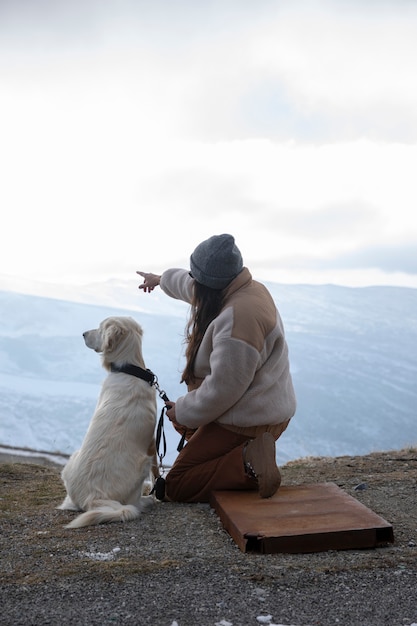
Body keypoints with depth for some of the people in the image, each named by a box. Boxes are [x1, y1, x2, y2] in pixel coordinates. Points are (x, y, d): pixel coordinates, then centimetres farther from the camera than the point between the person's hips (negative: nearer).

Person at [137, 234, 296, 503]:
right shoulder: (247, 288, 1)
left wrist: (183, 412, -11)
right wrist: (161, 279, 40)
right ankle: (244, 453, 15)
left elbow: (223, 388, -28)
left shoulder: (236, 318, -30)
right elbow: (192, 286, 22)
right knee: (183, 415, 35)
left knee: (176, 487, -4)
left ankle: (248, 465, -16)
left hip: (248, 420, -10)